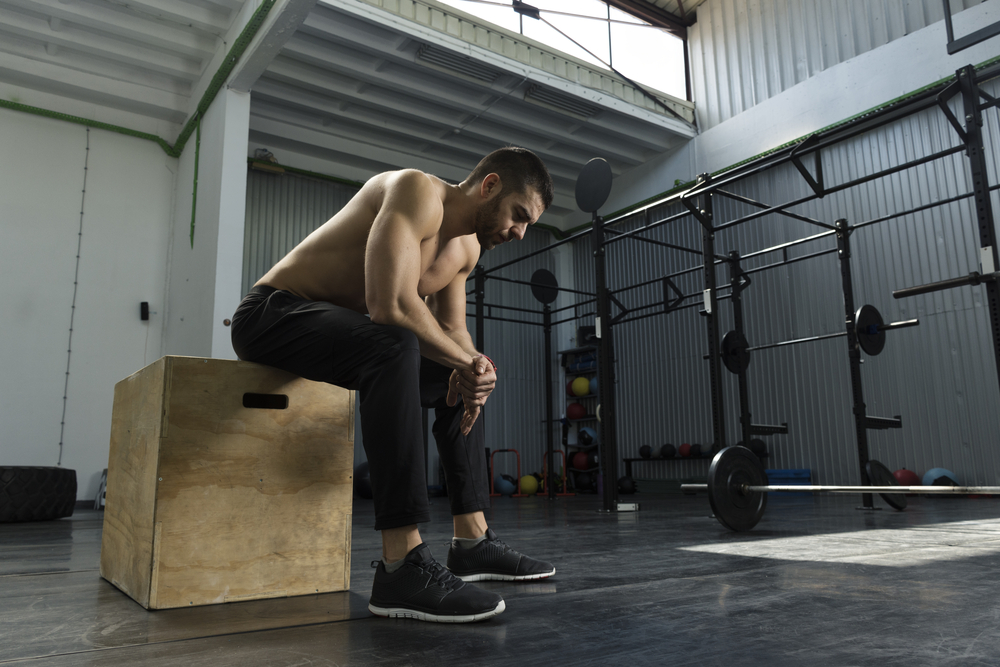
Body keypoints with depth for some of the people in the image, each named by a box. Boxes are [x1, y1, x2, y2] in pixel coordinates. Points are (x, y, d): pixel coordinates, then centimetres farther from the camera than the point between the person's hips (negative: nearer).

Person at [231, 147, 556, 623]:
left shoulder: (467, 248, 7)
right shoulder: (417, 192, -22)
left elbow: (452, 328, 9)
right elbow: (391, 305, -35)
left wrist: (471, 370, -14)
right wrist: (467, 360, -22)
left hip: (339, 328, 10)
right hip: (271, 314, -10)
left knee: (459, 382, 12)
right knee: (394, 346, -38)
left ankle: (471, 540, 13)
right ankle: (402, 566, -37)